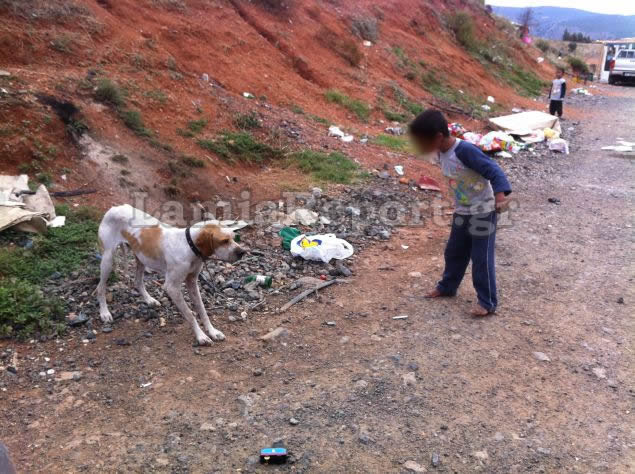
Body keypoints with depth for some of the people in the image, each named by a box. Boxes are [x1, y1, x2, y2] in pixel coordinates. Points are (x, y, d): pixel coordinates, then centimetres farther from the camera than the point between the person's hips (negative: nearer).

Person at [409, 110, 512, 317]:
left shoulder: (465, 150, -27)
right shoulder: (441, 153, -1)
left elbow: (492, 170, -29)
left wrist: (500, 194, -43)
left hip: (483, 212, -8)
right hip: (462, 212, 8)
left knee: (481, 258, -1)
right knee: (454, 252, 19)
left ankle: (488, 302, 12)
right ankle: (447, 286, 40)